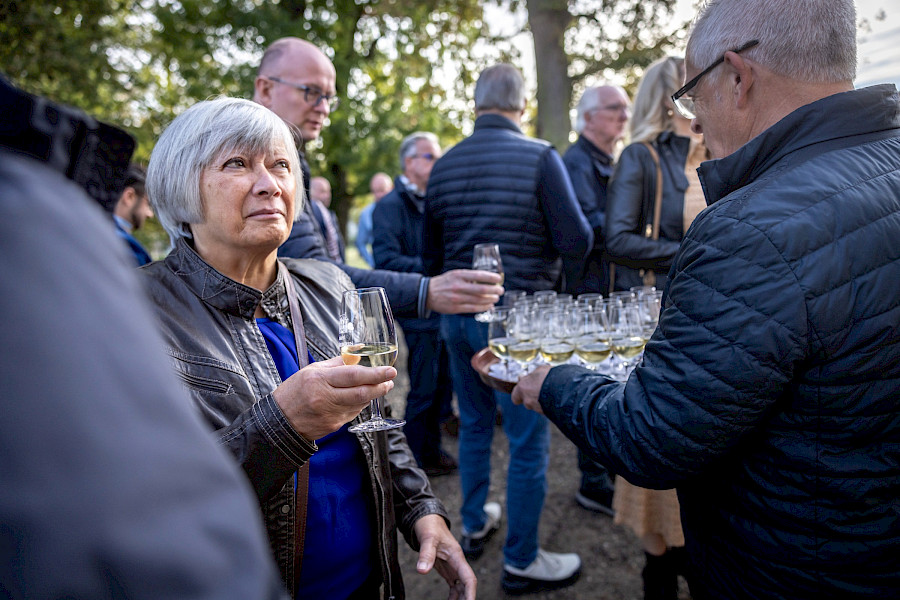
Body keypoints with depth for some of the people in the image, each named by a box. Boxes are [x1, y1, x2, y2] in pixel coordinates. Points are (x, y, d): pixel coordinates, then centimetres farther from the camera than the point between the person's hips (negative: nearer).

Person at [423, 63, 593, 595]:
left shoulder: (444, 165, 7)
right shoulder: (539, 157, -9)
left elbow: (431, 252, 13)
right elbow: (576, 238, -12)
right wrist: (557, 286, 7)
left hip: (459, 314, 6)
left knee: (475, 425, 21)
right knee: (528, 441, 5)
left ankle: (475, 525, 37)